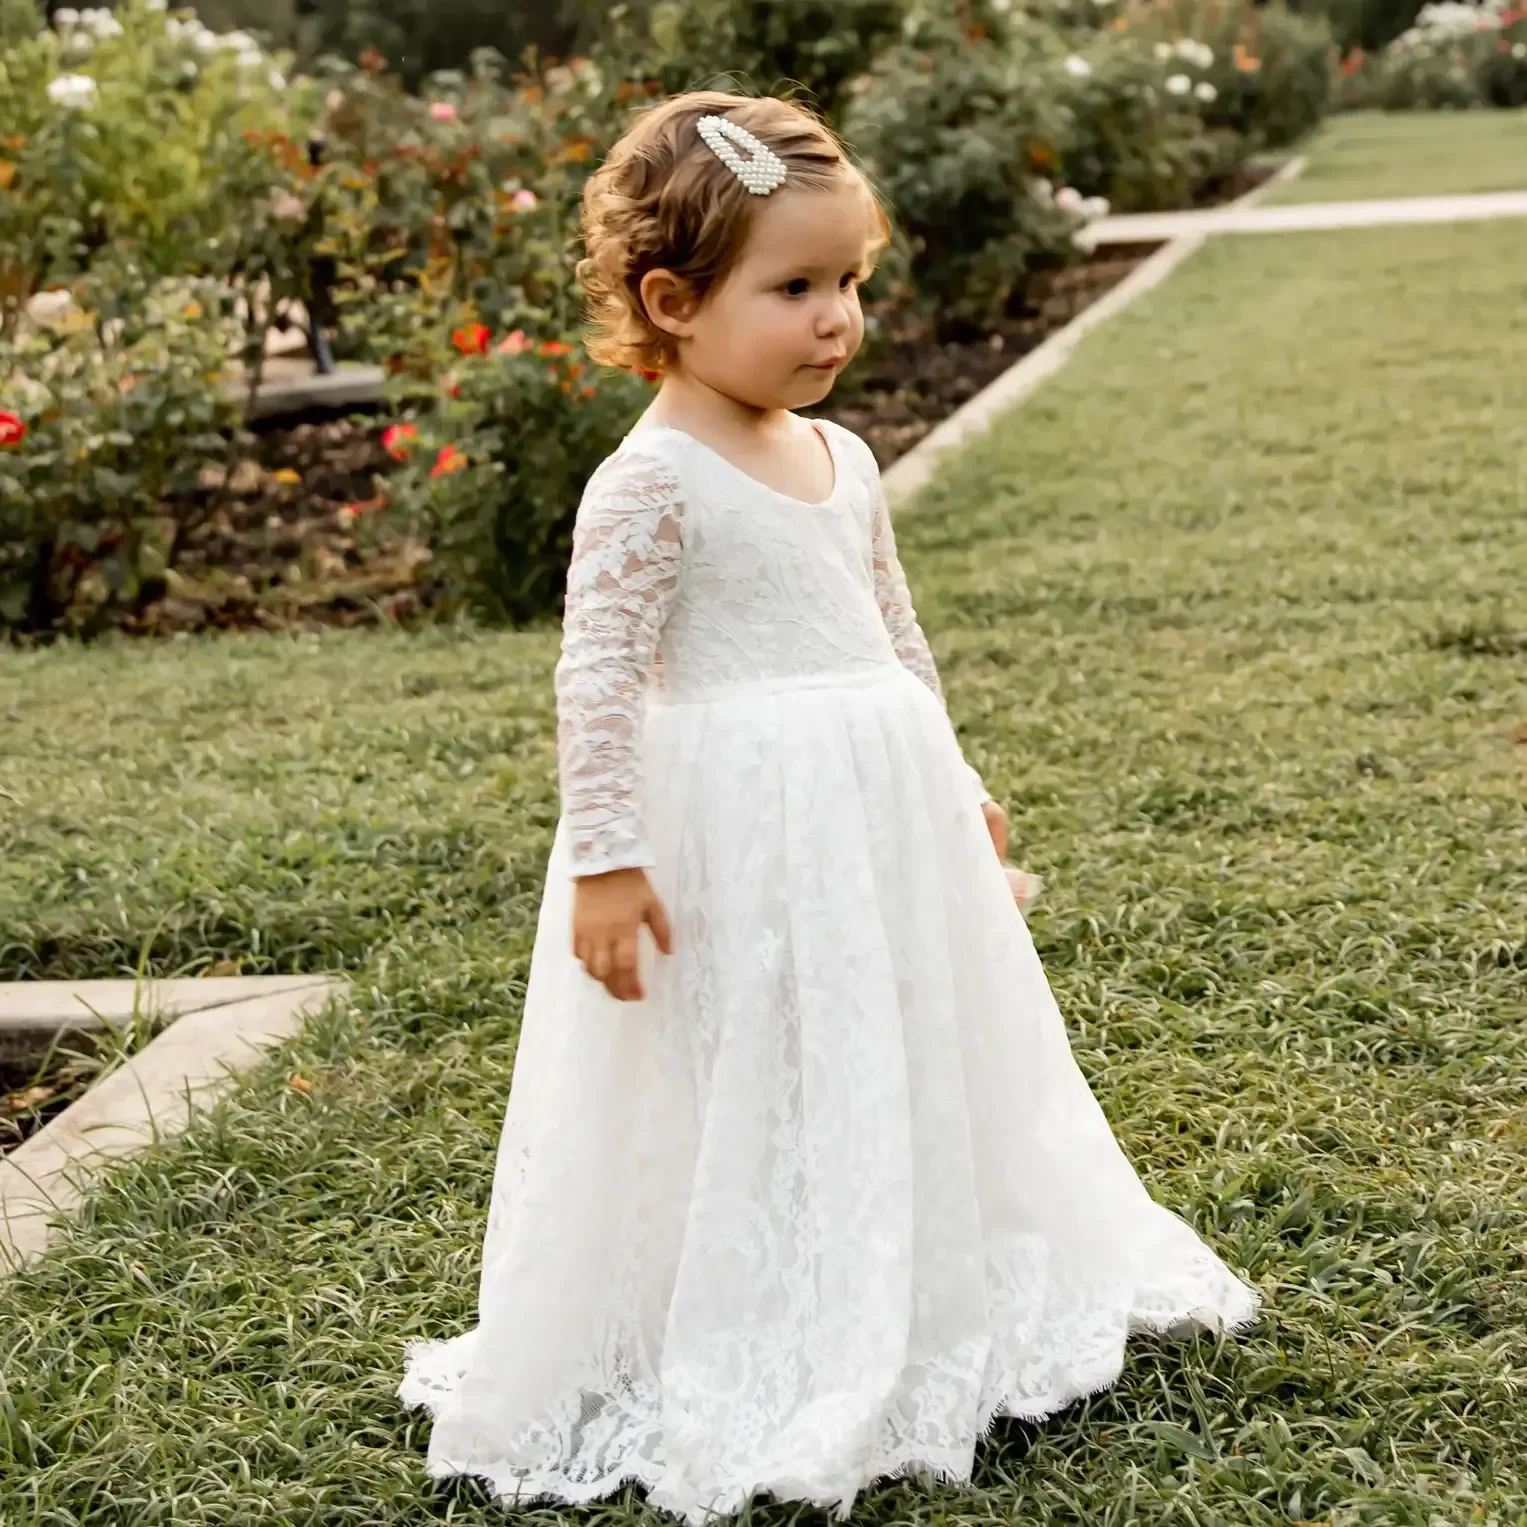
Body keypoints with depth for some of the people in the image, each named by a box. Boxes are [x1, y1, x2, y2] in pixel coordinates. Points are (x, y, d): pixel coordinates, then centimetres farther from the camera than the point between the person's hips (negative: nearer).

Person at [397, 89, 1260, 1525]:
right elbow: (597, 680, -16)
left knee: (904, 1072, 18)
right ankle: (735, 1372, 17)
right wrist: (606, 859, -20)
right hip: (735, 831, -8)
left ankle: (924, 1326, 36)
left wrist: (953, 783, 22)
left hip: (882, 813, 8)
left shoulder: (839, 459, 9)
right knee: (743, 1102, 1)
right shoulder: (650, 485, -15)